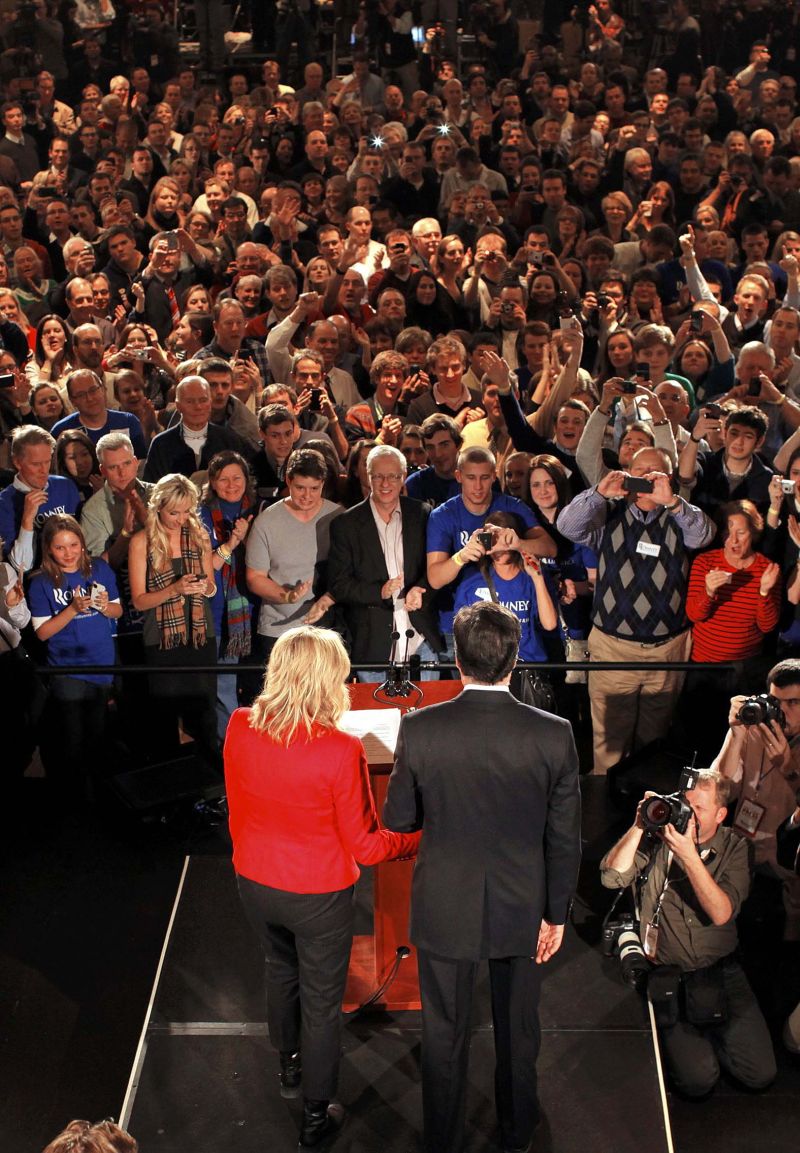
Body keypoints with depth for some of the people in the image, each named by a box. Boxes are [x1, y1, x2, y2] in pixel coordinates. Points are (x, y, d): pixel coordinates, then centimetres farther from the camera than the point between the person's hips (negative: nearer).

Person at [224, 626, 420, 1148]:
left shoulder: (240, 728, -15)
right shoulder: (340, 750, -29)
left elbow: (238, 808, 3)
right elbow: (364, 846, -19)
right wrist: (419, 838, -2)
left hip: (255, 884, 5)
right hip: (317, 895, -5)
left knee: (281, 968, 31)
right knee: (321, 1001, 16)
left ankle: (290, 1064, 55)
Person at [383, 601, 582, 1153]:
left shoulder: (419, 729, -21)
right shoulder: (554, 734, -19)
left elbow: (398, 819, -8)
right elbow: (564, 838, -10)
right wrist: (556, 914, 3)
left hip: (445, 908, -1)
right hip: (521, 908, 1)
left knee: (445, 1032, 19)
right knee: (518, 1029, 25)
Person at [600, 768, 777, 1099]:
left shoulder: (733, 847, 1)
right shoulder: (657, 839, -1)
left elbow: (722, 914, -13)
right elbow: (612, 877, -12)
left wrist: (689, 855, -23)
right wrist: (639, 825, -19)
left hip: (720, 969, 2)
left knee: (761, 1073, -8)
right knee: (698, 1080, -17)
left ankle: (701, 1032, 18)